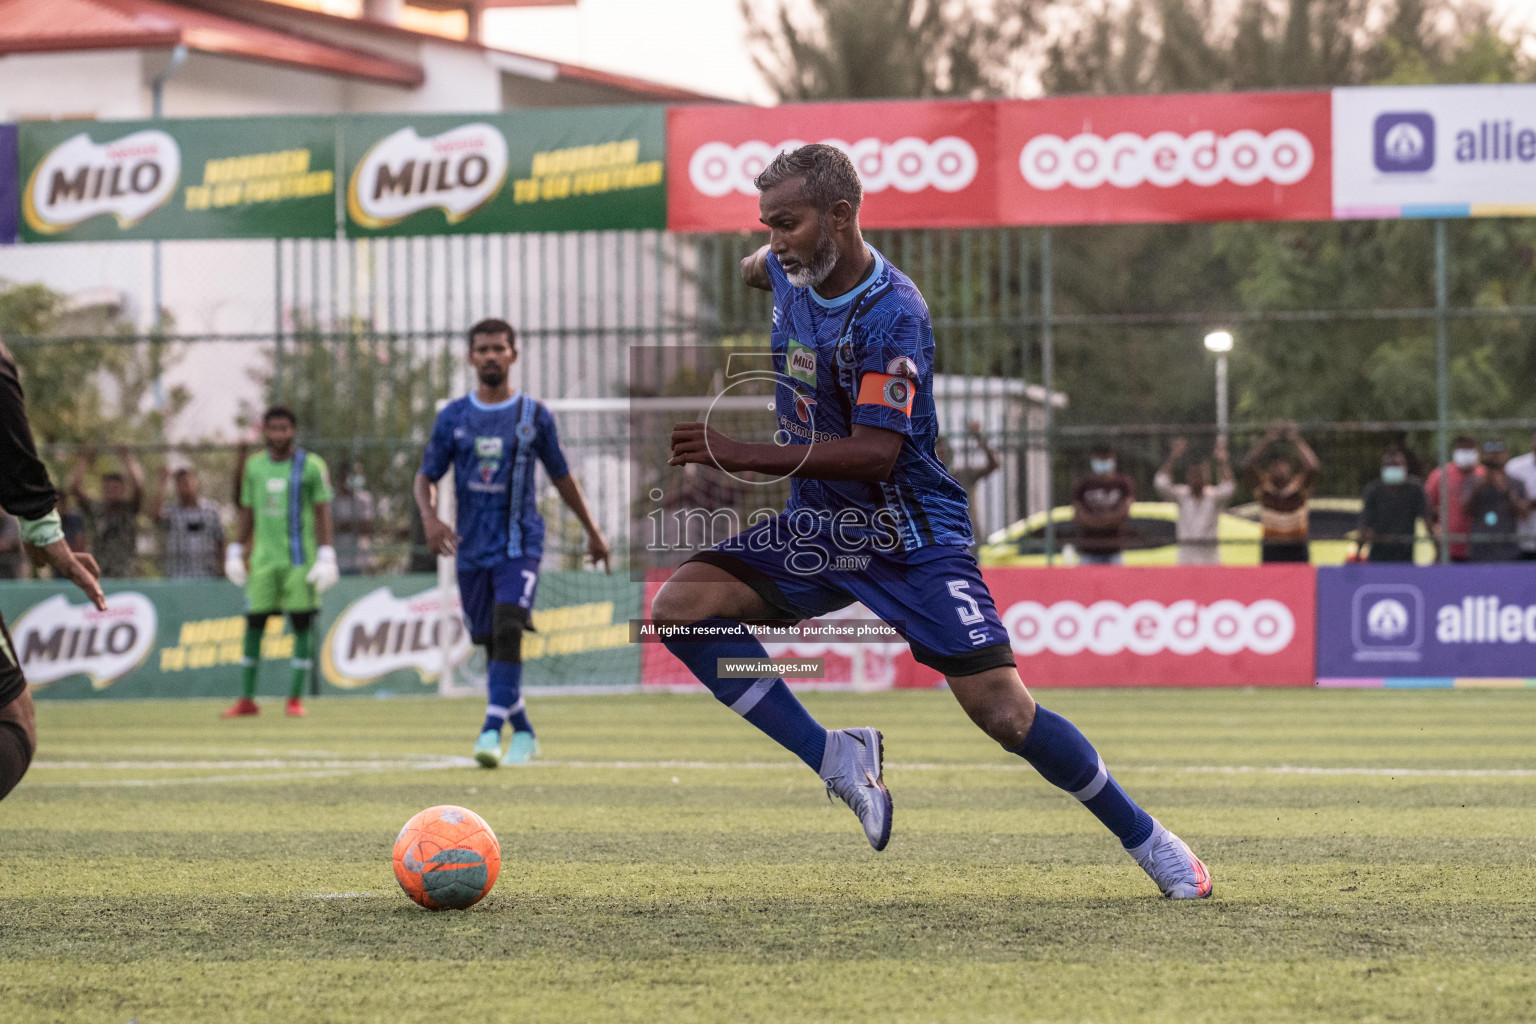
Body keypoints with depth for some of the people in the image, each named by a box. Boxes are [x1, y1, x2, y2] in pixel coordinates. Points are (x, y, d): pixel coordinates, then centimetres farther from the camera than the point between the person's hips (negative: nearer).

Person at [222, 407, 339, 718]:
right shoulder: (254, 466, 11)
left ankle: (295, 698, 3)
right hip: (263, 560, 3)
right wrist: (236, 551, 14)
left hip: (300, 560, -3)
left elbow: (323, 513, -3)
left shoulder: (311, 466, -2)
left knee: (302, 624, -3)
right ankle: (246, 699, 8)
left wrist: (326, 556, -11)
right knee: (253, 624, 1)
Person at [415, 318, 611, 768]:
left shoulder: (534, 415, 3)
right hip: (472, 547, 3)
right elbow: (426, 477, 7)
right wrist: (430, 517, -14)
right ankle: (523, 734, 23)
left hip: (520, 544, -3)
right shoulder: (453, 417, 5)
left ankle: (492, 729, -27)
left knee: (507, 629, -22)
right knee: (491, 643, 7)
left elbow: (561, 477, 14)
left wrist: (593, 532, 19)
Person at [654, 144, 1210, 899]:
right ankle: (836, 759, -9)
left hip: (908, 537, -7)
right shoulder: (787, 273, 0)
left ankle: (1147, 840, 5)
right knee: (679, 607, -14)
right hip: (817, 524, 7)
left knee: (1004, 713, -15)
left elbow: (875, 452, -28)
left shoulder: (892, 313, -22)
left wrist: (742, 457, -29)